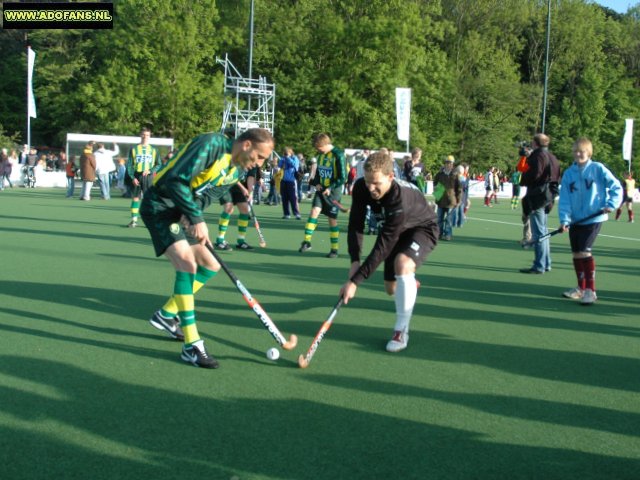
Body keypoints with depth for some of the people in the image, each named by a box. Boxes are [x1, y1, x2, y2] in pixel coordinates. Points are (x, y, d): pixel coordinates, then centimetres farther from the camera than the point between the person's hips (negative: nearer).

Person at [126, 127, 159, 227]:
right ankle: (134, 220, 6)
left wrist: (149, 170, -13)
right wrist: (132, 177, -8)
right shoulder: (134, 149, 5)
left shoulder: (154, 150, 6)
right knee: (135, 198, 2)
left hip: (148, 177, 0)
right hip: (136, 177, 0)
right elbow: (129, 165, 4)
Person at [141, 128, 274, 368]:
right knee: (187, 264, -22)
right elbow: (175, 180, -29)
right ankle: (191, 345, -19)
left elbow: (209, 194, 0)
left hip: (182, 212, 9)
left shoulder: (238, 170, 4)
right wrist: (197, 219, -29)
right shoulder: (211, 144, -24)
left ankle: (166, 315, 23)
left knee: (211, 265, 10)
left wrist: (192, 215, -20)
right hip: (160, 206, -9)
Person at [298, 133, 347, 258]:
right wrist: (316, 183, 0)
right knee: (314, 211, -10)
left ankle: (334, 249, 11)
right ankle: (307, 241, -4)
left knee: (332, 219, 0)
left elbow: (343, 177, -15)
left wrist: (331, 188, -21)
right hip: (321, 189, 5)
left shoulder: (338, 155, -16)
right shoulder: (321, 155, 5)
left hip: (333, 191, -5)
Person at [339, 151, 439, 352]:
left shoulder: (400, 200, -44)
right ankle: (410, 286, 52)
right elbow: (356, 226, -19)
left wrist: (355, 281, -44)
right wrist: (355, 261, -34)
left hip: (422, 229, -6)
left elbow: (382, 247, -43)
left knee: (403, 263, -37)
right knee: (392, 288, 11)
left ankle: (401, 331, -25)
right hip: (396, 231, 6)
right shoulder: (361, 188, -26)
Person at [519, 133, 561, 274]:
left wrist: (522, 180, -3)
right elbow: (556, 178, 14)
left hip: (537, 197, -9)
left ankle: (539, 266, -5)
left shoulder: (538, 156, -13)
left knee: (538, 233, -7)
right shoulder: (552, 157, 13)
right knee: (543, 232, 17)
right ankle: (546, 264, 23)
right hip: (547, 198, 9)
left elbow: (533, 174, -20)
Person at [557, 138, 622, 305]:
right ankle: (581, 288, 26)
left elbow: (616, 186, -1)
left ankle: (590, 290, -5)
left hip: (594, 218, -5)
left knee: (584, 251, -14)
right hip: (576, 220, 5)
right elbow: (564, 198, 0)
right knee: (576, 253, 9)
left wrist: (611, 204, -14)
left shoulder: (597, 169, -5)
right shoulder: (569, 173, 4)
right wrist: (564, 219, -10)